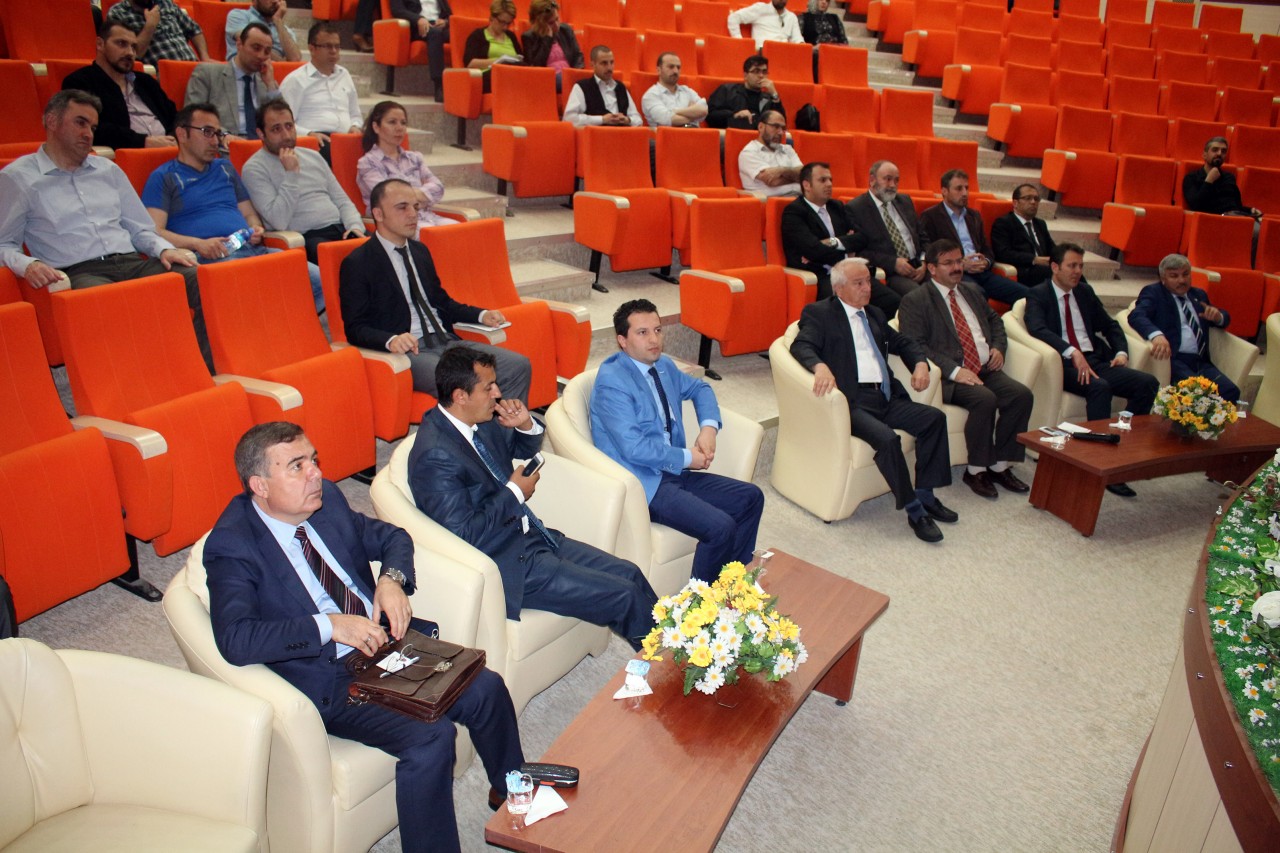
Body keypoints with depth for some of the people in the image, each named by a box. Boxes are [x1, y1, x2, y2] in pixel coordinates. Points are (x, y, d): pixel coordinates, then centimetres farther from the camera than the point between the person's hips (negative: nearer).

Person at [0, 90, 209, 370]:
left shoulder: (108, 170, 26)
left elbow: (141, 229, 26)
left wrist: (164, 249, 4)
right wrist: (27, 265, -13)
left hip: (132, 263, 5)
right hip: (79, 272, -4)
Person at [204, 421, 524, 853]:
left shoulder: (326, 498, 3)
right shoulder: (231, 546, -15)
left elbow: (391, 536, 15)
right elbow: (235, 640, -28)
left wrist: (393, 579, -7)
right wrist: (330, 626, -30)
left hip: (385, 638, 6)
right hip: (327, 679, -6)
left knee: (487, 690, -7)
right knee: (429, 737, -26)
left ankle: (512, 794, 21)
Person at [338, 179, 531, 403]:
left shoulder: (420, 251, 21)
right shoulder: (357, 264, -2)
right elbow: (355, 328, -7)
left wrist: (482, 315, 12)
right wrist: (391, 340, -27)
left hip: (446, 342, 7)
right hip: (407, 351, -7)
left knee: (519, 366, -13)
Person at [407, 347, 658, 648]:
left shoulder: (481, 423, 2)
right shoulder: (434, 456, -24)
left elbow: (525, 450, 22)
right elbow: (464, 535, -26)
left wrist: (525, 425, -1)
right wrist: (514, 493, -16)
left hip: (534, 536, 9)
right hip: (508, 565, -9)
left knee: (630, 574, 2)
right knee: (624, 596, -11)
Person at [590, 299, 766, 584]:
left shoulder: (663, 365, 8)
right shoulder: (612, 382, -18)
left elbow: (699, 388, 26)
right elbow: (633, 448, -24)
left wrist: (709, 427, 5)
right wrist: (687, 458, -13)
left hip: (673, 470, 9)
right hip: (643, 484, -9)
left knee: (751, 497, 4)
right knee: (720, 527, -23)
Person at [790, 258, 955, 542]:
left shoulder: (875, 315, 24)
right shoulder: (819, 313, 2)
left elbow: (902, 342, 28)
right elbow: (801, 346, -12)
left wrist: (920, 363, 6)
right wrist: (820, 366, -34)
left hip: (885, 398, 7)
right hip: (852, 401, -7)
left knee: (935, 417, -10)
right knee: (887, 438, -29)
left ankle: (925, 495, 0)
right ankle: (914, 510, -13)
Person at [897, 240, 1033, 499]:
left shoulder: (972, 292, 22)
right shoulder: (915, 301, -2)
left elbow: (994, 320, 33)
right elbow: (915, 345, -13)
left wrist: (999, 347, 10)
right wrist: (954, 371, -22)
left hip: (986, 369, 7)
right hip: (951, 376, -7)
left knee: (1022, 394, -17)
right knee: (985, 400, -31)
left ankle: (1000, 465, -5)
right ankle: (976, 470, -13)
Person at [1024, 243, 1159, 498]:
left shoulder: (1085, 292, 21)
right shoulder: (1037, 295, 1)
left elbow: (1110, 326, 26)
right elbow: (1037, 329, -18)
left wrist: (1121, 352, 5)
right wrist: (1072, 352, -31)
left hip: (1096, 359, 7)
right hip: (1064, 364, -7)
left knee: (1148, 383, -16)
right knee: (1100, 388, -35)